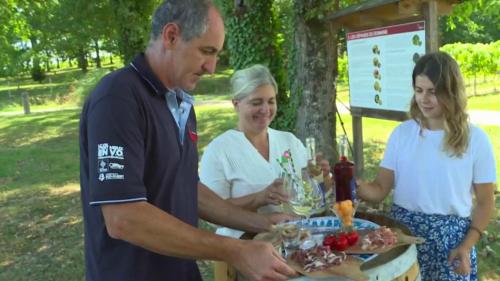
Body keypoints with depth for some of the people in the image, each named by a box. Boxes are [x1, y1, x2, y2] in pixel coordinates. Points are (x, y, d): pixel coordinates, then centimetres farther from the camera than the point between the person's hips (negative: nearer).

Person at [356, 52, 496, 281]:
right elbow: (380, 189, -4)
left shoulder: (475, 139, -6)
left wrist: (466, 247, -11)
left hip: (450, 240, -1)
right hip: (403, 234, 2)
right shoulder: (402, 133, -1)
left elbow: (485, 203, -1)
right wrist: (356, 186, -24)